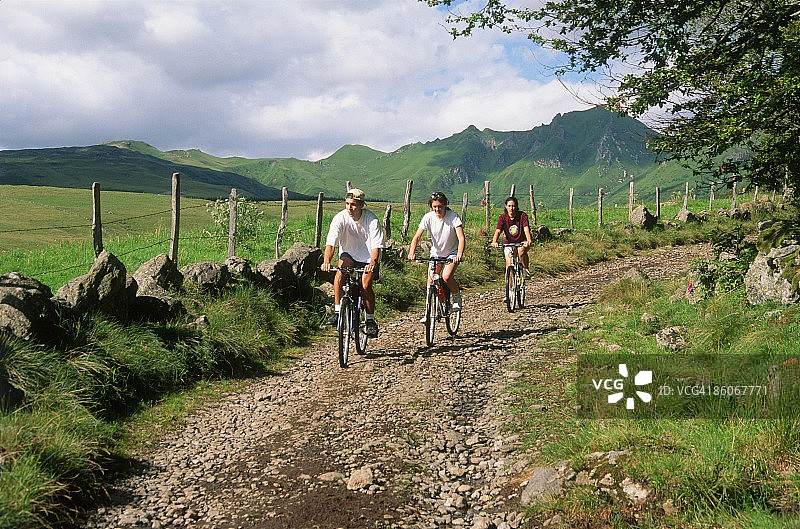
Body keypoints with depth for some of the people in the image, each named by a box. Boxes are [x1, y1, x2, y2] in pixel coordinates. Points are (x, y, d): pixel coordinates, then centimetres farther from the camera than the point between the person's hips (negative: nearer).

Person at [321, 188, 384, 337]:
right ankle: (337, 311, -16)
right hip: (349, 253, 2)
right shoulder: (340, 218, -19)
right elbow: (330, 242, -27)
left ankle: (370, 320, 2)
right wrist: (326, 261, -44)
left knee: (365, 285, -17)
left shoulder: (372, 220, -22)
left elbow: (376, 246, -27)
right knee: (339, 273, -27)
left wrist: (372, 263, -45)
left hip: (368, 257, -1)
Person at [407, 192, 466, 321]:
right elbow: (417, 236, -17)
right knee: (430, 280, -8)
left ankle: (457, 299, 3)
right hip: (436, 253, 3)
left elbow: (461, 238, -30)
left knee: (446, 277, -25)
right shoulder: (428, 217, -13)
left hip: (452, 253, -3)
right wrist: (412, 252, -34)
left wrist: (459, 255, -47)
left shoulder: (453, 217, -21)